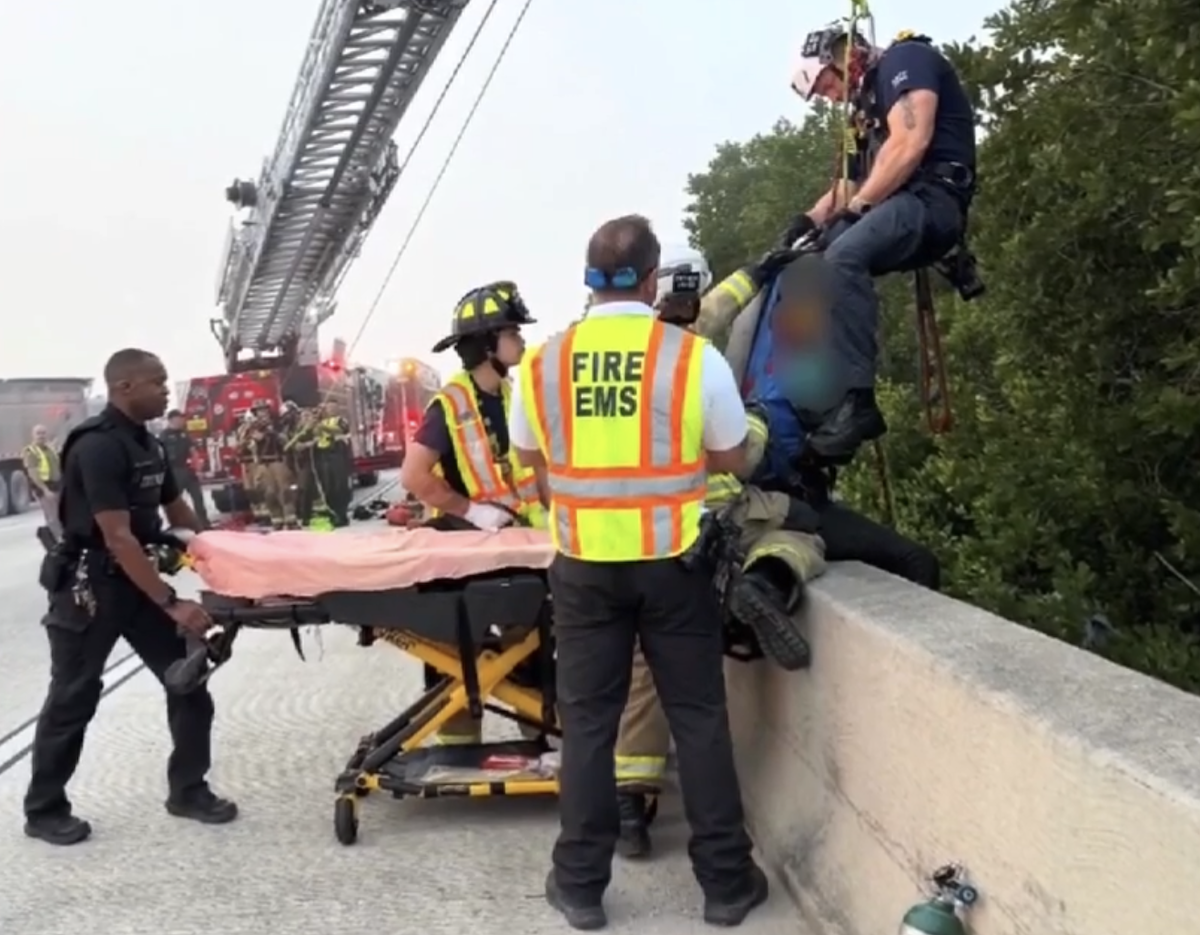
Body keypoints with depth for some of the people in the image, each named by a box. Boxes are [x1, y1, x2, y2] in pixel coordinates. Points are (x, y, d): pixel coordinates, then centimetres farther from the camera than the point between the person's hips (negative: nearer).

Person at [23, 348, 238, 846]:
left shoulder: (149, 444, 5)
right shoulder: (98, 446, -21)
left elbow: (179, 514, 16)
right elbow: (118, 538, -26)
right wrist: (171, 604, -28)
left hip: (137, 577, 8)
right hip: (90, 583, -8)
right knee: (74, 697, 3)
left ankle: (188, 790, 16)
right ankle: (44, 810, 20)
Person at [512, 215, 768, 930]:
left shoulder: (541, 364, -2)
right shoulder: (694, 357, -9)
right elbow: (734, 459, 2)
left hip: (584, 565, 2)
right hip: (673, 563, -1)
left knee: (588, 723, 11)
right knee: (699, 719, 10)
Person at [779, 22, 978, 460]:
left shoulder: (905, 60, 2)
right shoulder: (869, 102, 29)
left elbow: (910, 144, -15)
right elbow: (853, 181, 22)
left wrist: (857, 206, -11)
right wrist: (810, 219, 4)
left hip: (932, 197, -10)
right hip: (896, 205, 10)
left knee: (844, 256, -33)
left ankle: (857, 401, -36)